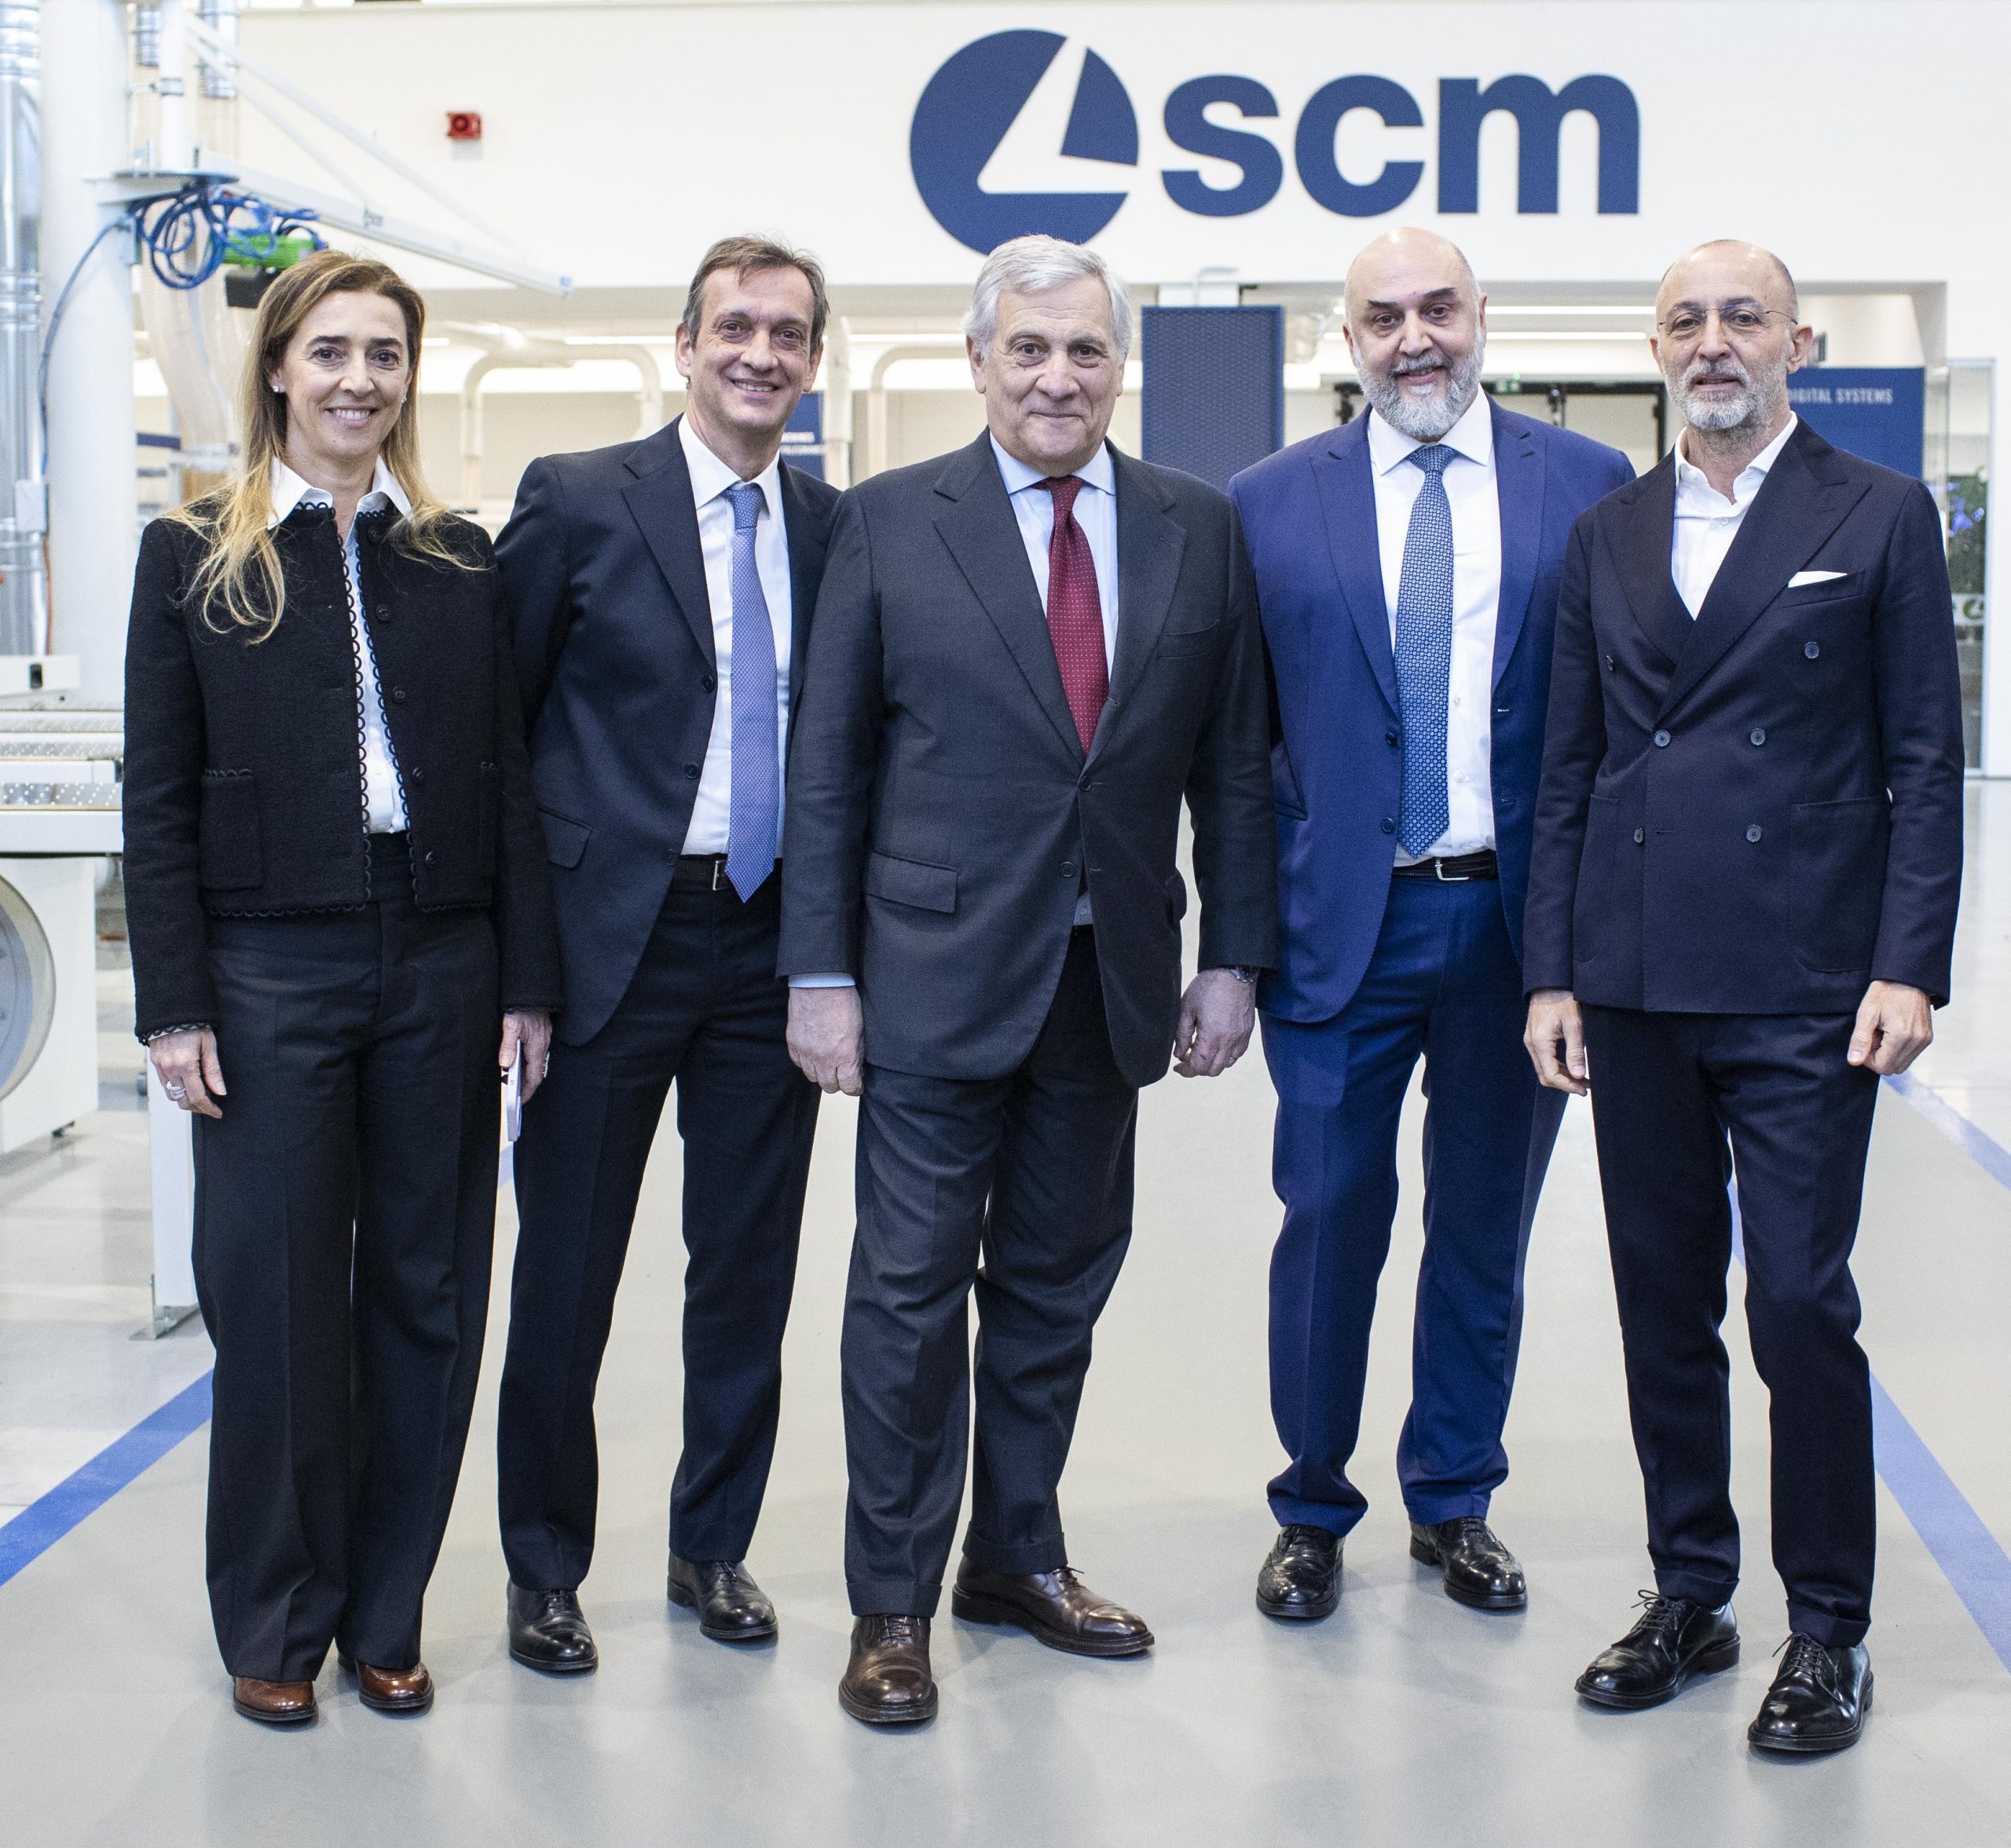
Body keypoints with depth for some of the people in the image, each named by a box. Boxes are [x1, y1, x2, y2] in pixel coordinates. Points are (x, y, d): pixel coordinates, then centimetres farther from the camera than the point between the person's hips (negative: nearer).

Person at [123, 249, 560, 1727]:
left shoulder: (460, 561, 8)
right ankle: (276, 1623, 20)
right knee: (274, 1294, 4)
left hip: (440, 966, 2)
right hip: (272, 975, -2)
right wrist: (175, 1000, -7)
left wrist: (529, 981, 2)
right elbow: (159, 797, 0)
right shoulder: (196, 556, 3)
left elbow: (509, 782, 7)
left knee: (425, 1291, 7)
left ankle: (386, 1615, 21)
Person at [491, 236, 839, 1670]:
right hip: (615, 935, -3)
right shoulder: (576, 500, -3)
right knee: (566, 1270, 5)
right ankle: (547, 1566, 23)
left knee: (749, 1269, 12)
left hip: (774, 944, 4)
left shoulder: (836, 528, 7)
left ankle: (715, 1544, 29)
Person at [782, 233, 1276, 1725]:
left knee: (1060, 1282, 14)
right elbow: (829, 765, -1)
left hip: (1113, 977, 3)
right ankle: (894, 1602, 16)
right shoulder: (892, 522, -1)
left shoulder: (1200, 528, 6)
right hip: (937, 972, -3)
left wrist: (1232, 954, 3)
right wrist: (822, 976, -6)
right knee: (912, 1289, 3)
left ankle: (1019, 1555, 31)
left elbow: (1232, 761, 8)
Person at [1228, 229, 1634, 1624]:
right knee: (1330, 1222, 6)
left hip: (1521, 918, 1)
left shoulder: (1590, 486, 2)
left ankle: (1454, 1505, 30)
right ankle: (1314, 1511, 25)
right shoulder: (1271, 503, 2)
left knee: (1486, 1228, 13)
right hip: (1344, 921, -1)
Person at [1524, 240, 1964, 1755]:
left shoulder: (1880, 518, 2)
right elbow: (1569, 768, 12)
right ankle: (1690, 1595, 25)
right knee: (1665, 1304, 11)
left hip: (1802, 988, -4)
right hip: (1634, 987, 4)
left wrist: (1908, 966, -9)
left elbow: (1926, 763, 0)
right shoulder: (1607, 537, 12)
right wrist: (1552, 970, 6)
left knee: (1801, 1303, -3)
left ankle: (1828, 1631, 13)